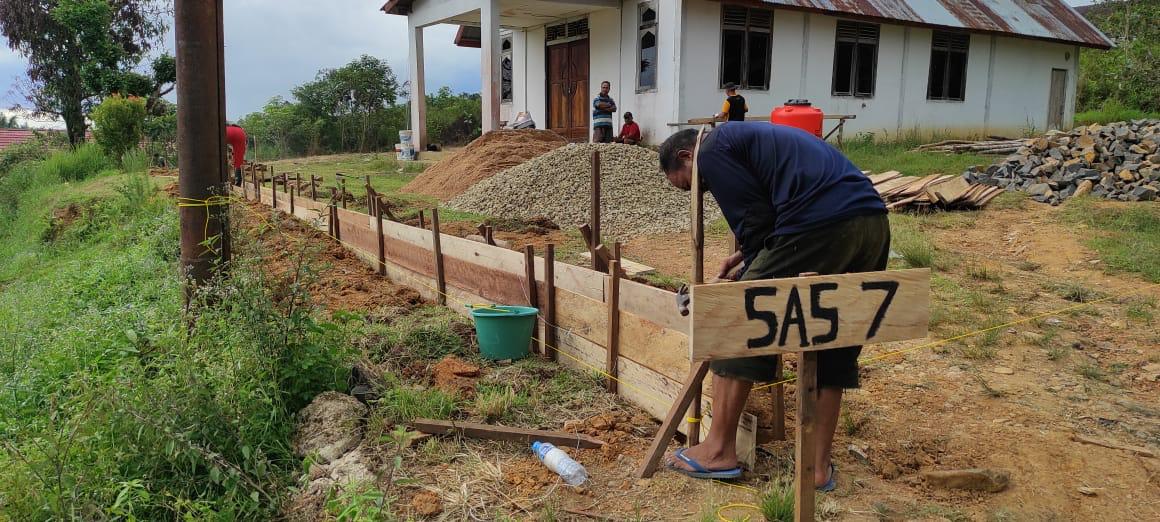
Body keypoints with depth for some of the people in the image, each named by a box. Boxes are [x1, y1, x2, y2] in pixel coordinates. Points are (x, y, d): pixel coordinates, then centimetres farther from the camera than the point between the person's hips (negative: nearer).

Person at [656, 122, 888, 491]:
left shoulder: (711, 151, 6)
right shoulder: (744, 136, 33)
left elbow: (756, 221, 1)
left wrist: (747, 276, 17)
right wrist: (749, 259, 36)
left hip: (823, 224, -9)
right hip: (874, 221, 9)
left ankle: (719, 451, 12)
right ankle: (819, 466, 23)